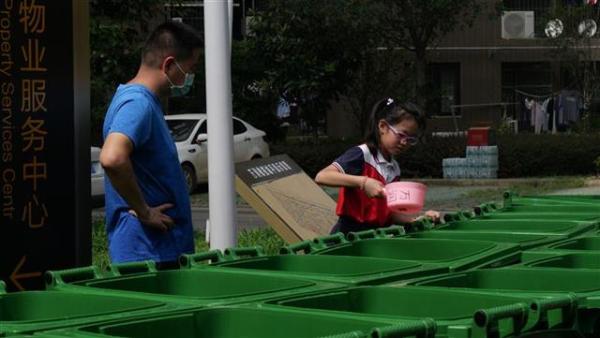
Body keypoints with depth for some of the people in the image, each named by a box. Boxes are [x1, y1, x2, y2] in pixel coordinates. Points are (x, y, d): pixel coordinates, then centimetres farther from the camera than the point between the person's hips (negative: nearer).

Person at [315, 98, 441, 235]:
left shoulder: (395, 169, 16)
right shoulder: (361, 155, -6)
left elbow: (388, 214, 17)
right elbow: (321, 177, -20)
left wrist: (416, 221, 0)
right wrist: (363, 182, -27)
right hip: (349, 235, -7)